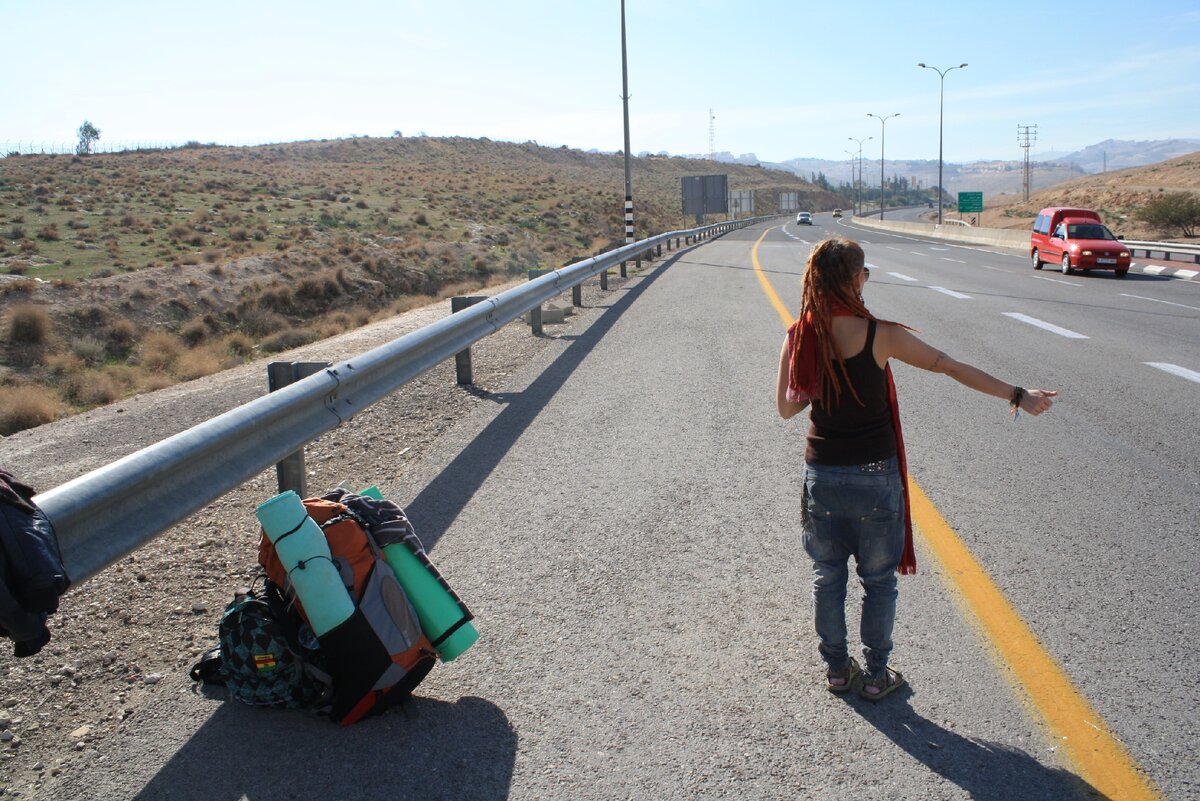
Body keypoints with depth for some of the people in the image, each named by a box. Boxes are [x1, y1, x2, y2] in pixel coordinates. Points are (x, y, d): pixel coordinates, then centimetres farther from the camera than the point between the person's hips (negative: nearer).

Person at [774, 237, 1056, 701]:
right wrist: (1018, 397, 3)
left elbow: (786, 407, 0)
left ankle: (837, 669, 31)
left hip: (822, 475, 3)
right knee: (879, 580, 15)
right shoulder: (880, 335, -15)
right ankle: (876, 675, 27)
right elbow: (952, 368, -7)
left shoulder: (800, 337, -6)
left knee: (827, 578, 18)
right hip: (875, 476, -2)